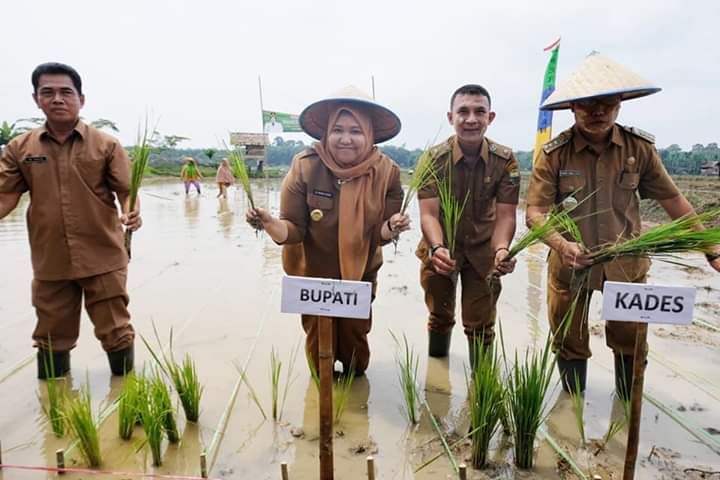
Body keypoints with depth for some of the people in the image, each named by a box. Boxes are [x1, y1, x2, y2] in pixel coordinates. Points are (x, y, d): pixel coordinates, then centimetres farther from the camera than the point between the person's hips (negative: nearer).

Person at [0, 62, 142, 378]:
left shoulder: (106, 145, -2)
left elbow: (127, 189, -7)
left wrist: (132, 213, -28)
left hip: (103, 259, -3)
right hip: (49, 263, 3)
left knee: (115, 332, 8)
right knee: (51, 338, 18)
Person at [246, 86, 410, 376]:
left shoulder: (386, 172, -17)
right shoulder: (305, 167, -22)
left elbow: (378, 235, -11)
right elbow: (293, 231, -18)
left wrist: (391, 227, -33)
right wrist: (270, 224, -38)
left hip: (360, 274, 1)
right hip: (313, 274, -1)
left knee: (355, 336, 17)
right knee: (318, 339, 15)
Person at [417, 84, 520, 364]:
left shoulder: (505, 161, -14)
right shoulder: (434, 159, -17)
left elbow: (505, 215, -16)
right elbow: (428, 214, -23)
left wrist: (501, 249, -36)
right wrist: (437, 248, -42)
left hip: (483, 248, 0)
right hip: (441, 247, 0)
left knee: (481, 323, 10)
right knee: (440, 315, 19)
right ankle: (436, 362, 47)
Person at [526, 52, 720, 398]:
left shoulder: (639, 148, -5)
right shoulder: (553, 154, -11)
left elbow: (673, 200, 3)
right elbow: (535, 213, -15)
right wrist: (563, 246, -33)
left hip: (625, 264, 2)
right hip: (570, 265, -1)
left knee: (631, 342, 14)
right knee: (570, 343, 14)